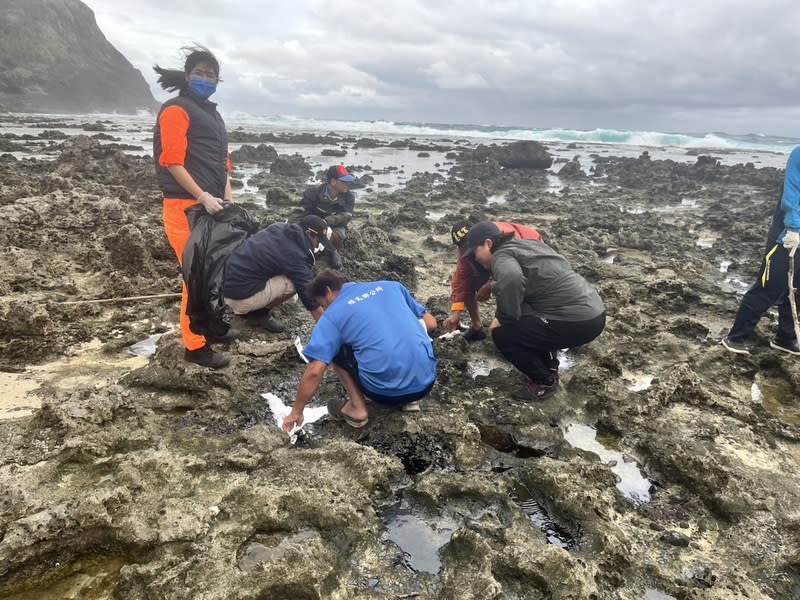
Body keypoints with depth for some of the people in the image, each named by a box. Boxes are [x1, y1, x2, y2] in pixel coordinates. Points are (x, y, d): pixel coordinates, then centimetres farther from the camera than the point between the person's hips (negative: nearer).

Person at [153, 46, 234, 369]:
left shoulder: (211, 113, 23)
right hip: (187, 206, -9)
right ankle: (195, 345, -1)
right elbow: (173, 162, -13)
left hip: (213, 205, 9)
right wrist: (203, 197, -21)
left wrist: (227, 198, 9)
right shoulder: (176, 110, -4)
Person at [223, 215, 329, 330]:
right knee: (296, 282, -12)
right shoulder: (294, 255, -19)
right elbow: (309, 295, -15)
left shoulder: (279, 228, 4)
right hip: (240, 298, -9)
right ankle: (258, 314, 4)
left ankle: (247, 310, 16)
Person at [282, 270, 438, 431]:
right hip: (426, 381, 4)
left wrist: (296, 412, 7)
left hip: (386, 391, -4)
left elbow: (315, 372, -6)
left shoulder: (332, 315, 3)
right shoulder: (390, 285, 14)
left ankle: (357, 407, 10)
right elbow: (430, 323, 18)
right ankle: (408, 398, 21)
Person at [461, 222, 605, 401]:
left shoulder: (502, 255, -8)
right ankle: (549, 368, 29)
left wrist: (502, 319, -16)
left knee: (502, 334, -1)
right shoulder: (528, 244, 19)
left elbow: (511, 280, -31)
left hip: (577, 322, -9)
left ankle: (544, 382, 11)